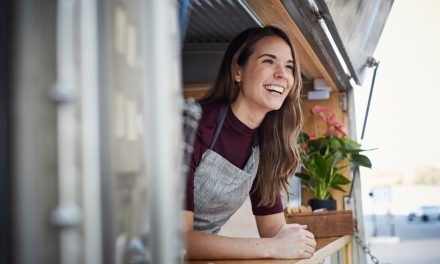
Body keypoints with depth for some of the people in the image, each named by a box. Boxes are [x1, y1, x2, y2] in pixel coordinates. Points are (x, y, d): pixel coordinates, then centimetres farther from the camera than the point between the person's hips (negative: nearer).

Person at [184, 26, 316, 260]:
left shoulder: (264, 144, 1)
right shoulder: (194, 124, -19)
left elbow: (272, 225, 6)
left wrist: (287, 236, -17)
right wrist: (272, 247, -26)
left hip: (205, 256, 6)